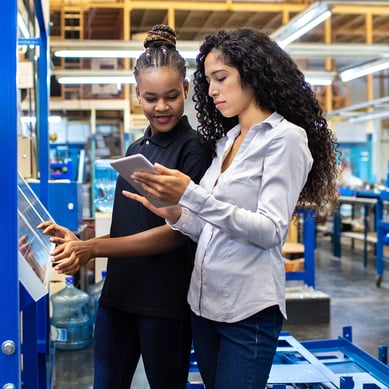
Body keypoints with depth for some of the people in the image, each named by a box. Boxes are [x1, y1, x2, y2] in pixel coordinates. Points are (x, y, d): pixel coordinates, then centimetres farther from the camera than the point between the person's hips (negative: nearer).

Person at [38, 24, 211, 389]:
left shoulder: (195, 149, -10)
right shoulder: (135, 149, 11)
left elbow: (177, 232, -16)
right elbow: (128, 230, 13)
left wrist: (92, 248, -19)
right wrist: (79, 244, -4)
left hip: (166, 303, -6)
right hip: (118, 294, 6)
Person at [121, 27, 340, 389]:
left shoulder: (285, 138, -8)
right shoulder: (226, 140, 13)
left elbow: (270, 231, -18)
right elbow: (213, 231, 13)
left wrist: (191, 194, -25)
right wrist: (174, 213, -6)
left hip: (249, 309, -7)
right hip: (204, 301, 7)